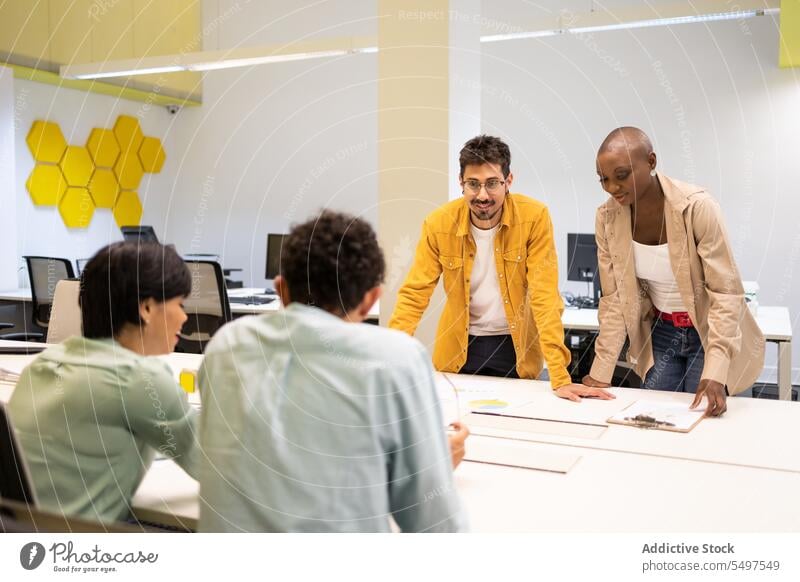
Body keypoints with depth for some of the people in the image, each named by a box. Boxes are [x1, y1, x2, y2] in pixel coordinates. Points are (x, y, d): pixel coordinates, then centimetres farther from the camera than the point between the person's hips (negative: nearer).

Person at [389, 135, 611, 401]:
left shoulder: (534, 217, -17)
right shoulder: (439, 223, -13)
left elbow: (545, 296, -19)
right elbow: (414, 295, -11)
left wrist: (560, 378, -25)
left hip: (517, 346, -1)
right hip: (458, 348, 1)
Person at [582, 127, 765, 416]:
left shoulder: (697, 207, -25)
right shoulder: (608, 217, -12)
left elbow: (726, 293, -24)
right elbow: (614, 297, -8)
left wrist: (714, 373, -34)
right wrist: (601, 372, -12)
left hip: (708, 334, -3)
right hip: (660, 333, 4)